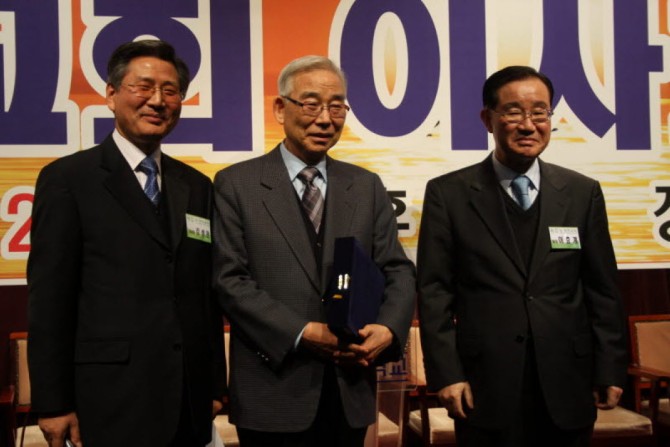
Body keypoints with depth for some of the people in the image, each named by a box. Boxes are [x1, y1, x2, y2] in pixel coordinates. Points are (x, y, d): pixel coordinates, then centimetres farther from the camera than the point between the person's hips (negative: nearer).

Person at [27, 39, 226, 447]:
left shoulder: (197, 186, 11)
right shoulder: (67, 179, -4)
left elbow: (208, 294, 12)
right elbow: (48, 299, -6)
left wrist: (216, 386, 10)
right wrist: (54, 405, -9)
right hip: (112, 401, -4)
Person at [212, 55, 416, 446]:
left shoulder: (367, 187, 9)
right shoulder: (237, 184, -2)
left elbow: (399, 272, 6)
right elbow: (229, 279, -9)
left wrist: (388, 329, -14)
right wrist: (303, 333, -18)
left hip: (350, 389, 4)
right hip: (273, 392, -3)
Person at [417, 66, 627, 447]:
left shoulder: (583, 193, 6)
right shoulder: (448, 194, 0)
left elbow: (603, 291, 7)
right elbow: (434, 291, -3)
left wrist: (610, 372, 4)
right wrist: (446, 373, -8)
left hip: (567, 388, 2)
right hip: (486, 388, -2)